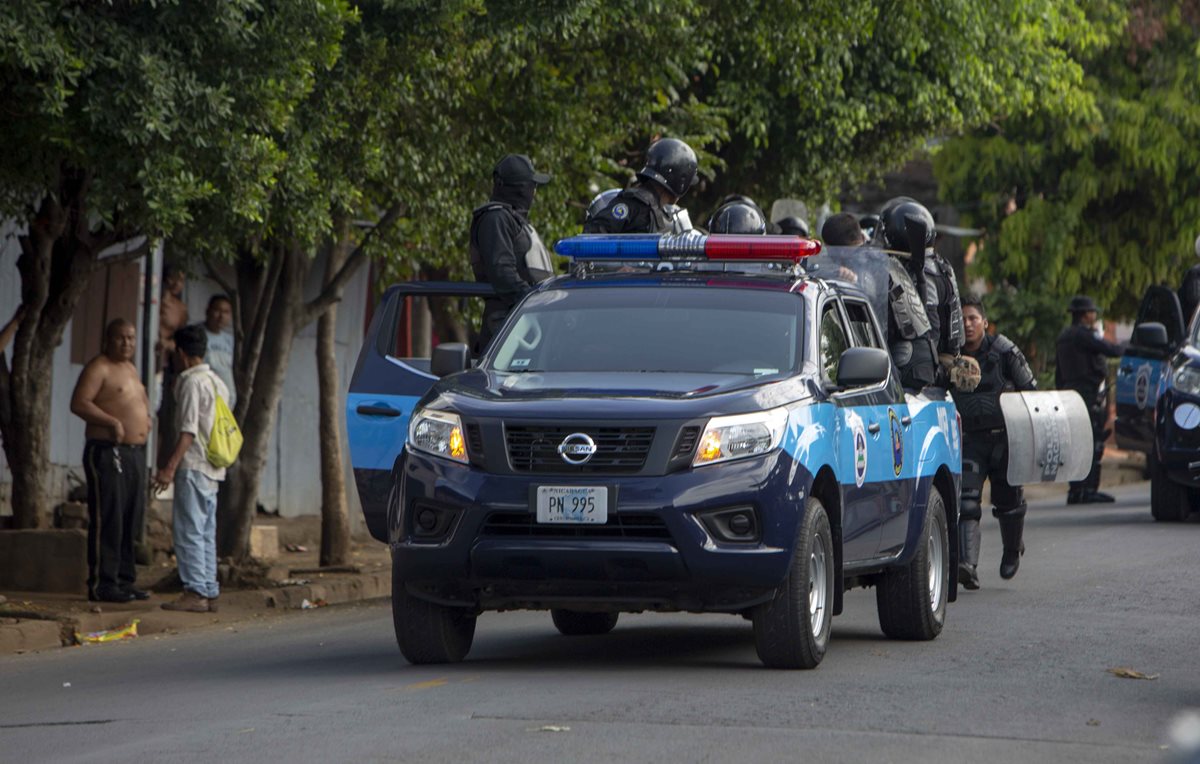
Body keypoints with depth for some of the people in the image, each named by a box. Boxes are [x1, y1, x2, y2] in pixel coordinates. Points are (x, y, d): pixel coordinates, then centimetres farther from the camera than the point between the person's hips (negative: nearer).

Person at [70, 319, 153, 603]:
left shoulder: (131, 369, 19)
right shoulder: (99, 368, -8)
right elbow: (79, 403, -19)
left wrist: (146, 416, 17)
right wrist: (112, 421, -26)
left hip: (135, 452, 9)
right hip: (107, 452, -9)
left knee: (131, 520, 10)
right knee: (107, 520, -10)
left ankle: (125, 580, 16)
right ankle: (101, 584, -9)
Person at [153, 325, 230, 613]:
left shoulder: (192, 381, -11)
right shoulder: (217, 382, 17)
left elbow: (189, 431, -18)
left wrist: (170, 468, -19)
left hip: (194, 467, -9)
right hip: (214, 469, 9)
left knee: (188, 531, -9)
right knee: (205, 533, 10)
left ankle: (195, 592, -13)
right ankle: (209, 593, 8)